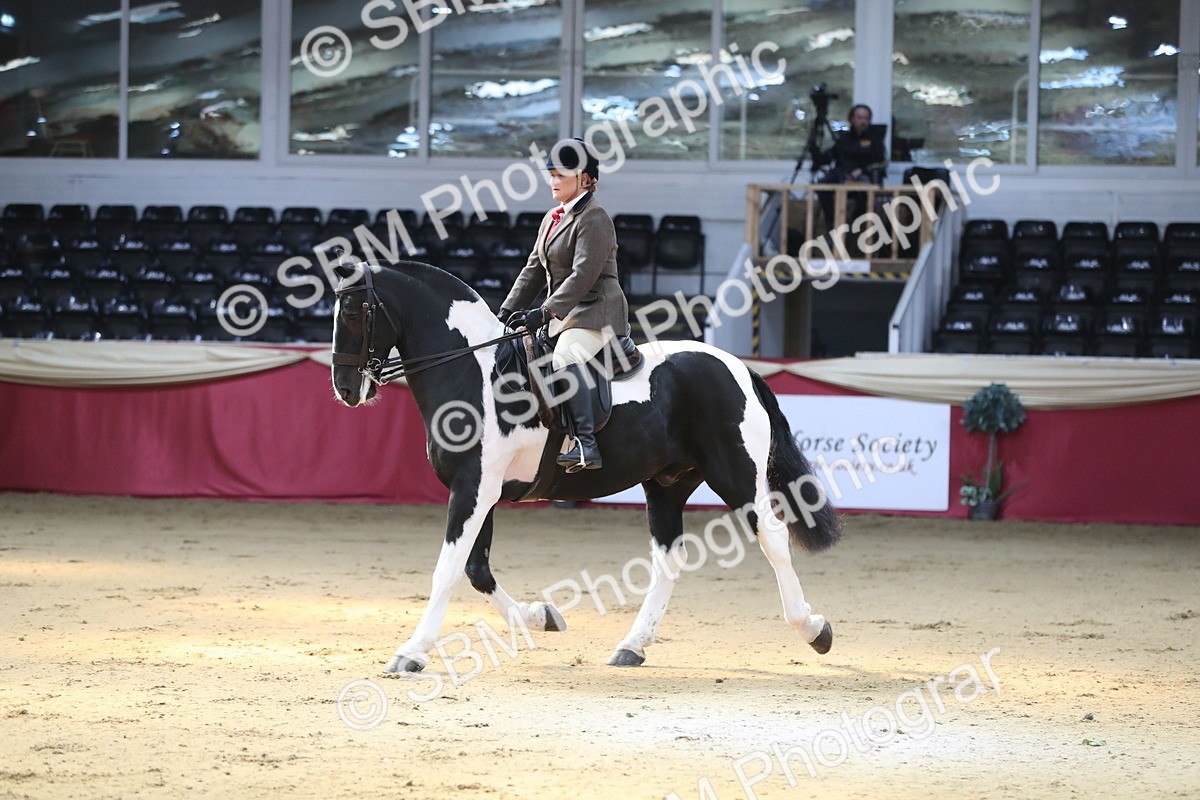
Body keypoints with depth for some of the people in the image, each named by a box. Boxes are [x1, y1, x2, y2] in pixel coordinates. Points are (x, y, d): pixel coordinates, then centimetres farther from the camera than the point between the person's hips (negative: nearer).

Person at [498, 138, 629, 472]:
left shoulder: (594, 220, -12)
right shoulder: (552, 218, 18)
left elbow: (583, 275, -22)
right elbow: (534, 269, 20)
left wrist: (545, 312, -29)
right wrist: (508, 310, 8)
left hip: (596, 313, -11)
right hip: (565, 316, 11)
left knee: (565, 358, -34)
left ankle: (586, 444, -43)